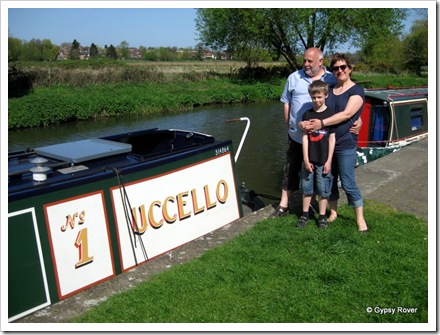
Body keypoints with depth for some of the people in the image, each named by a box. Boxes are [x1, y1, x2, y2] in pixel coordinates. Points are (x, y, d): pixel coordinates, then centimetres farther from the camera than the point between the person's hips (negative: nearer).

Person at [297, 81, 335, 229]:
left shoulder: (330, 114, -5)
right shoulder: (307, 114, 2)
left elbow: (332, 138, -4)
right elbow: (305, 137, 1)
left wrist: (329, 161, -7)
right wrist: (306, 159, -4)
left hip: (323, 160, -2)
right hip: (309, 159, 3)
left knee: (323, 190, 7)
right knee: (307, 188, 11)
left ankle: (322, 217, 20)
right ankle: (305, 215, 25)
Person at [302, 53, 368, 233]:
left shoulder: (356, 90, -6)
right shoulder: (328, 89, 10)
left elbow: (346, 114, -19)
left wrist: (322, 123, -27)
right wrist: (307, 123, -12)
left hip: (345, 145, -5)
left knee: (348, 184, -2)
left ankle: (360, 219, 13)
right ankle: (333, 212, 30)